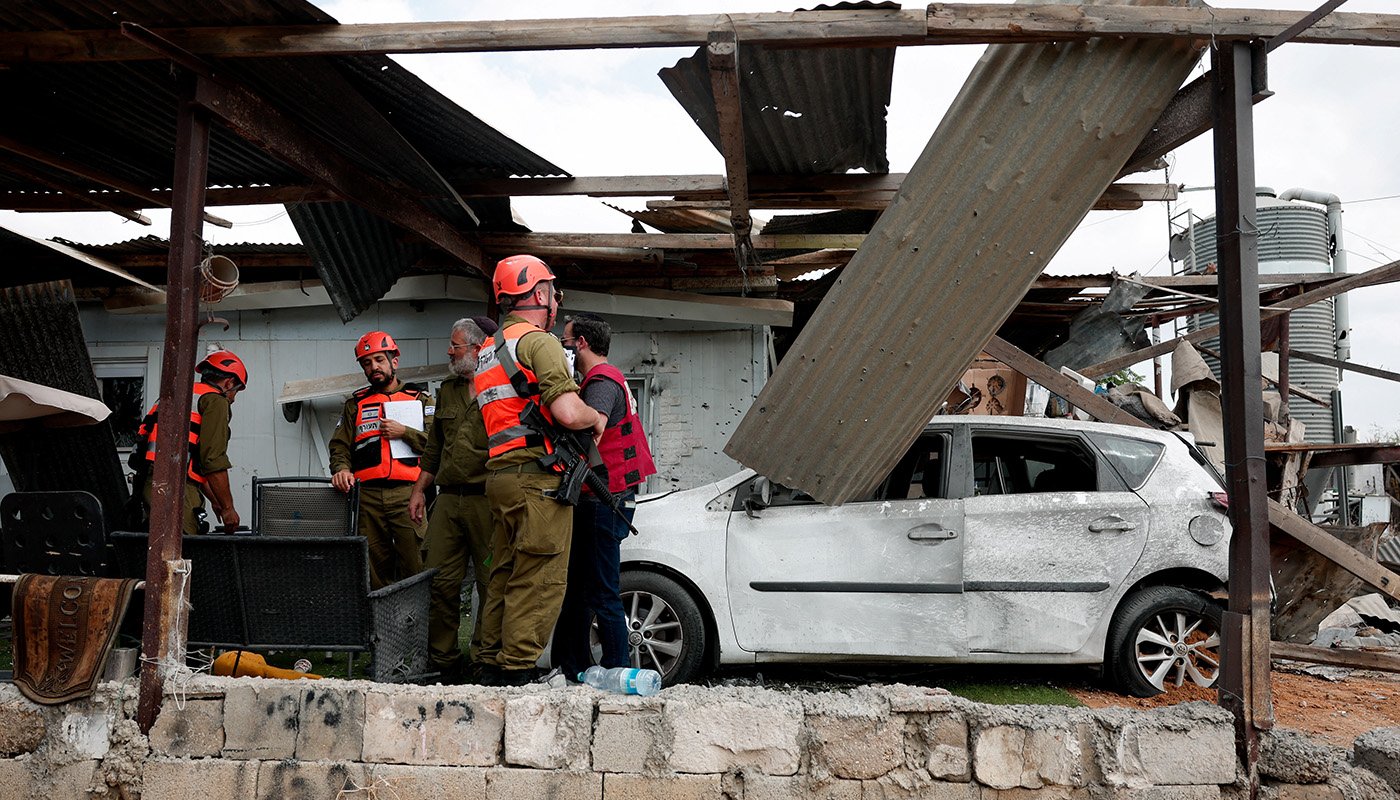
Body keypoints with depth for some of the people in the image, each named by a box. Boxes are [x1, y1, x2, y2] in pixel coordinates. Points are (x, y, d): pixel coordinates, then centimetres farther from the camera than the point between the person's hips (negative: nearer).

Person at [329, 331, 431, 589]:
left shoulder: (418, 398, 14)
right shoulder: (355, 405, 21)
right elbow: (340, 446, 11)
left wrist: (403, 432, -7)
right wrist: (341, 469, -9)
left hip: (407, 494, -2)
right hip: (367, 497, 2)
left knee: (415, 568, -9)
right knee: (373, 570, 2)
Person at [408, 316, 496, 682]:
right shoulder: (448, 391, 19)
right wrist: (419, 489, 20)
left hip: (486, 501, -6)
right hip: (447, 500, 7)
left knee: (490, 584, 0)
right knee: (441, 583, 6)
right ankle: (443, 661, 16)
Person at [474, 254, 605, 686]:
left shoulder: (489, 351, 23)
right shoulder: (539, 342, -8)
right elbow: (569, 413, -20)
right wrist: (596, 418, 1)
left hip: (500, 475, 9)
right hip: (537, 476, -9)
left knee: (505, 575, 14)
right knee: (539, 578, -5)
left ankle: (493, 663, 19)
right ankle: (518, 667, -4)